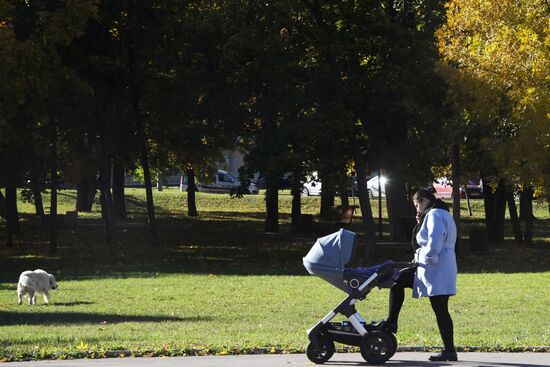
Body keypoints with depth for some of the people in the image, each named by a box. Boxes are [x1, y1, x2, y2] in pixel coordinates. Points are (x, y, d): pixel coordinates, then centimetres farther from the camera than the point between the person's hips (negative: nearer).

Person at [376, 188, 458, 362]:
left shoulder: (434, 215, -10)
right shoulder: (440, 215, 22)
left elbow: (434, 243, -23)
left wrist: (425, 259, -16)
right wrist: (420, 224, 14)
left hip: (437, 269, -11)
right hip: (429, 268, 11)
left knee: (440, 310, -8)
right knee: (398, 279, 14)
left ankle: (449, 350, -6)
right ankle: (391, 322, 16)